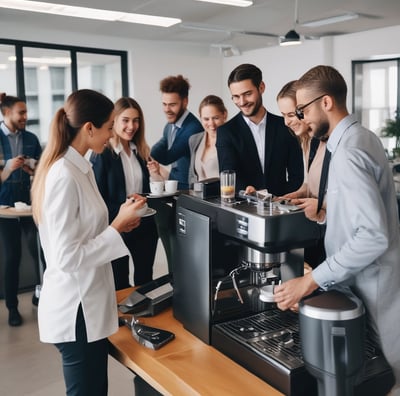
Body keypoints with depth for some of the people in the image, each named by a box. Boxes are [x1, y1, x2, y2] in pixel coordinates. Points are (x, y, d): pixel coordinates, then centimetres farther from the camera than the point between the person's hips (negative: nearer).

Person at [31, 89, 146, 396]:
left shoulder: (79, 168, 6)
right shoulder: (64, 177, -23)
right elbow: (67, 257, -24)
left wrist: (119, 222, 2)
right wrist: (117, 226, -18)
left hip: (87, 303, 9)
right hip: (75, 309, -9)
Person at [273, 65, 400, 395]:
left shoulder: (348, 153, -23)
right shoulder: (361, 137, 7)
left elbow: (373, 235, -30)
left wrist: (310, 281, -28)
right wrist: (325, 215, 6)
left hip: (369, 285, -9)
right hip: (368, 278, 9)